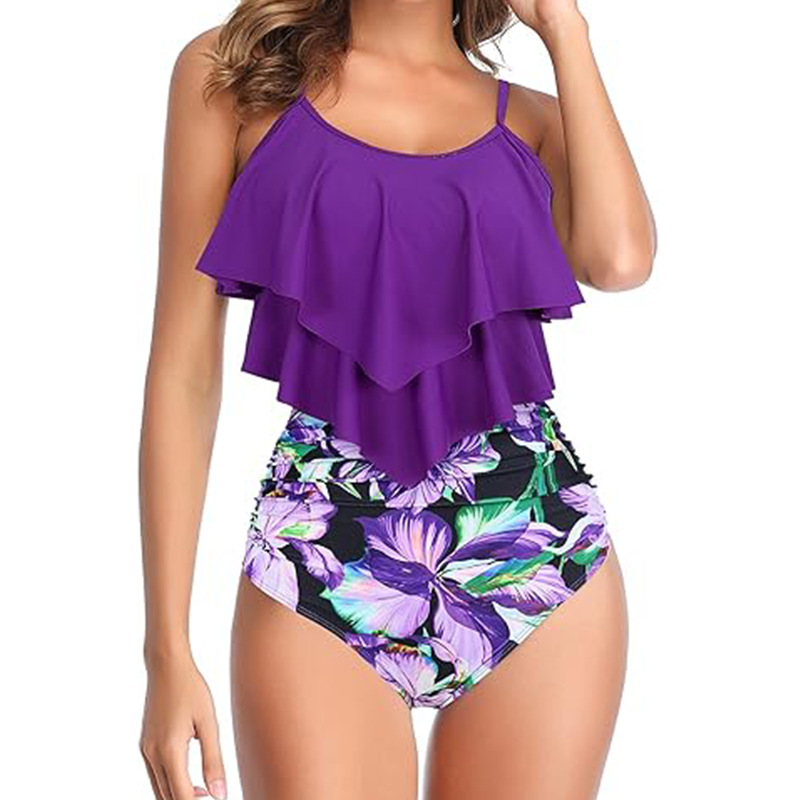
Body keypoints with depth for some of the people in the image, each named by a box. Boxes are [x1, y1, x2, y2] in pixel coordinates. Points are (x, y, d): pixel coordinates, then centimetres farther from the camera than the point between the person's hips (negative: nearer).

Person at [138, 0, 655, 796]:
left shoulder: (532, 118, 10)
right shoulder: (233, 72, 4)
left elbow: (619, 256, -13)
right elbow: (185, 369, 0)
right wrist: (168, 650, -4)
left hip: (536, 550, 3)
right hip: (323, 555, -2)